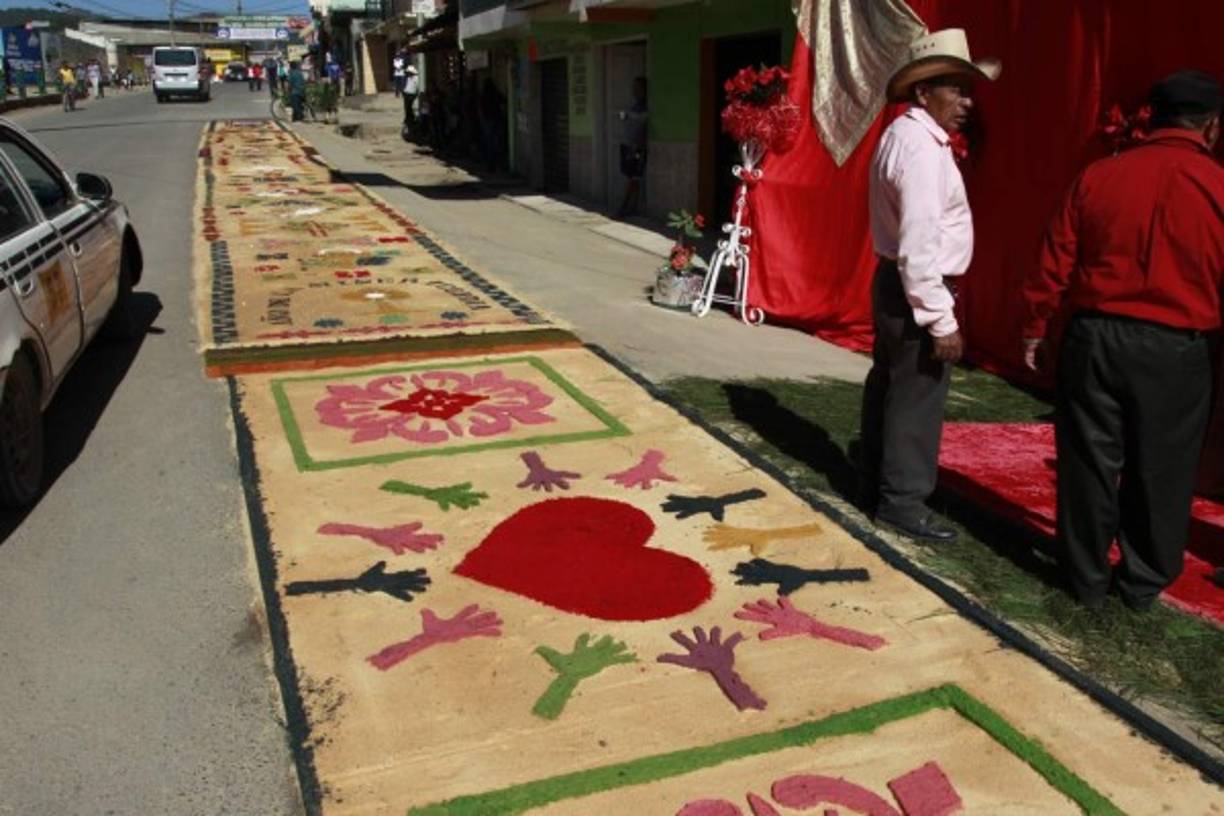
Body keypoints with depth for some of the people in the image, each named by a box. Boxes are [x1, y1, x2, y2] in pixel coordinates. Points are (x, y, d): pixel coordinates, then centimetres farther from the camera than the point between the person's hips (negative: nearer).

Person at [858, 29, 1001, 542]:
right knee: (917, 397, -1)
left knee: (888, 386, 18)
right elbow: (919, 245, -27)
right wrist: (941, 320, -24)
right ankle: (902, 503, 11)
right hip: (917, 289, -11)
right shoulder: (923, 148, -20)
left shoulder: (904, 135, 12)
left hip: (894, 281, 11)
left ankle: (875, 486, 31)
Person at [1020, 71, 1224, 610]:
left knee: (1089, 461, 11)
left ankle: (1088, 577, 21)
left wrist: (1034, 328, 10)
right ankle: (1143, 582, 25)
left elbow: (1054, 263, 1)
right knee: (1159, 472, 13)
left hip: (1095, 337, 1)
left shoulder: (1098, 176, -1)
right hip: (1175, 350, -1)